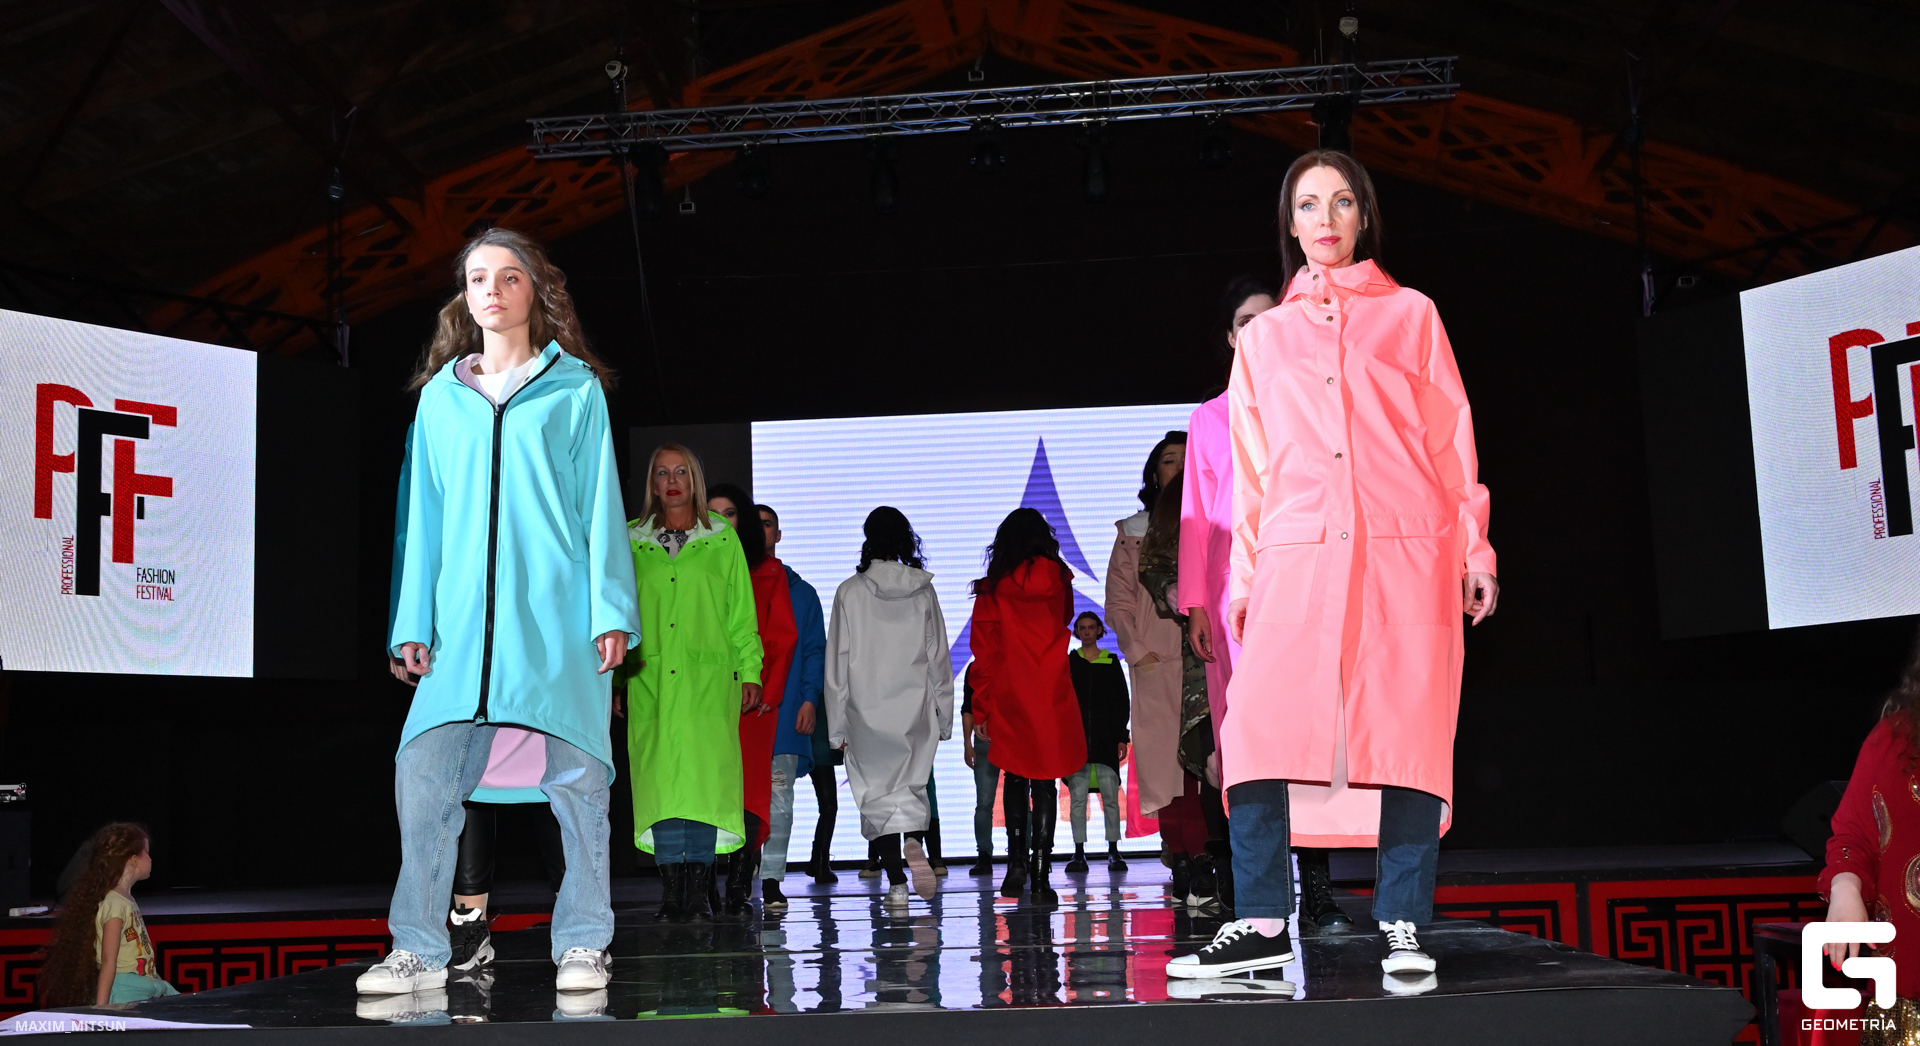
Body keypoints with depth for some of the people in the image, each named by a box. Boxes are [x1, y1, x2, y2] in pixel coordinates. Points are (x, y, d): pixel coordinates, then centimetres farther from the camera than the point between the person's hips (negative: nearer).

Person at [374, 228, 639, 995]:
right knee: (423, 773, -6)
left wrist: (610, 609, -5)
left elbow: (600, 503, 4)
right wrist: (414, 621, 7)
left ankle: (582, 944, 8)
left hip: (559, 613, -2)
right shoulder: (439, 397, 17)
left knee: (576, 774, -2)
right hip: (463, 616, 3)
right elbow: (425, 515, 15)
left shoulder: (575, 390, 9)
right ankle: (418, 949, 3)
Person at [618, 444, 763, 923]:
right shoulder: (631, 543, 15)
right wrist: (613, 678, 7)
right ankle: (672, 888, -3)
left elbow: (742, 613, 10)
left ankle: (697, 889, -5)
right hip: (651, 679, 1)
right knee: (661, 776, -6)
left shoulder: (723, 539, 12)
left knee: (705, 775, -9)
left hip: (709, 677, -1)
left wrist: (750, 672, 2)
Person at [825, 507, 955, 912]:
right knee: (912, 786, 11)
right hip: (917, 709, 2)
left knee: (877, 792, 5)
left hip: (867, 710, -1)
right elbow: (939, 656, 6)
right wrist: (944, 716, 13)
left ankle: (896, 884, 2)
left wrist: (838, 725, 3)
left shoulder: (850, 592, -2)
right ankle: (914, 840, -20)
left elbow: (838, 661, -2)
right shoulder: (923, 590, 3)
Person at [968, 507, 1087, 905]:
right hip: (1053, 695, 0)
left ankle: (1016, 862, 6)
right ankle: (1040, 875, -4)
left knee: (1015, 779, 14)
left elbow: (984, 652, 0)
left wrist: (981, 709, 4)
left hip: (1008, 697, 0)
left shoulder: (991, 589, -1)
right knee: (1044, 782, 1)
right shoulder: (1057, 581, 1)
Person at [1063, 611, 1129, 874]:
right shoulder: (1068, 662, 10)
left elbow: (1121, 702, 9)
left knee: (1110, 796, -3)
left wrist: (1122, 738, 2)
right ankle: (1079, 852, 0)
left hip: (1105, 739, 0)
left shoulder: (1111, 663, 10)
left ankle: (1113, 852, 0)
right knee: (1077, 797, -2)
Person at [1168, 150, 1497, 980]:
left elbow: (1453, 441, 11)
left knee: (1408, 737, -6)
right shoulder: (1264, 337, 20)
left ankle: (1402, 928, 2)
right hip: (1297, 559, 2)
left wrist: (1475, 551, 4)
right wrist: (1244, 578, 10)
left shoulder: (1410, 315, 15)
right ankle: (1262, 925, -7)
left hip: (1406, 555, -1)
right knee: (1256, 729, -11)